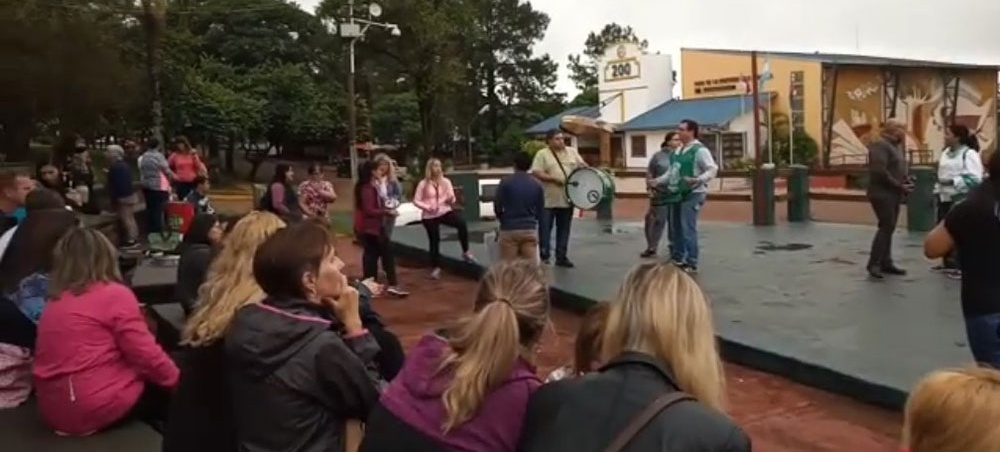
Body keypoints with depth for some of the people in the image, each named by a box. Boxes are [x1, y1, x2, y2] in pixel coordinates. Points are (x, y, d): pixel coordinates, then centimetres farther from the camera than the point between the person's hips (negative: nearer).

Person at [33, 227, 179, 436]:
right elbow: (146, 354, -12)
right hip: (97, 407, -7)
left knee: (153, 382, 22)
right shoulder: (115, 295, -10)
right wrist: (177, 379, 3)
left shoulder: (54, 303, 11)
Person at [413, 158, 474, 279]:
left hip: (445, 211, 1)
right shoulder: (423, 184, -4)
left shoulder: (446, 182, 2)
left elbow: (452, 200, 3)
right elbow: (416, 201, -2)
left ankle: (466, 252, -11)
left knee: (462, 223, -24)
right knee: (434, 240, 2)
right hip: (429, 216, -1)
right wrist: (428, 207, -18)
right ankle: (436, 267, 19)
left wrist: (451, 199, -22)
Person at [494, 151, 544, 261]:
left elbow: (497, 207, -1)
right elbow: (540, 210, 10)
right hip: (530, 230, 3)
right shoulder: (537, 185, 6)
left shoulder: (506, 182, -4)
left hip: (509, 230, -3)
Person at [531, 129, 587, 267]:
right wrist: (554, 179, -20)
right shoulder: (542, 154, -5)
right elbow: (536, 173, -13)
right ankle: (544, 257, 7)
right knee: (545, 229, -1)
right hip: (548, 200, -5)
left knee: (564, 229, 11)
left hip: (566, 199, 5)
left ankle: (561, 257, 20)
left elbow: (582, 165, 14)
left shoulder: (572, 152, 10)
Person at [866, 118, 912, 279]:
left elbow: (900, 168, 23)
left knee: (889, 228, 10)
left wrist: (907, 182, 2)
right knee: (886, 227, -12)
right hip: (883, 193, -9)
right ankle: (874, 263, -9)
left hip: (893, 193, 9)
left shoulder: (896, 145, 17)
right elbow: (880, 172, -23)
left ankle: (885, 262, 15)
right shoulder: (880, 145, -14)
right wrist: (899, 186, -17)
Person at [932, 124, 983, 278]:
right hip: (945, 197, 9)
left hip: (961, 199, -9)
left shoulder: (969, 154, -13)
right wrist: (938, 190, 15)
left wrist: (953, 181, -25)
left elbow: (974, 179, -21)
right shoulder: (946, 153, 13)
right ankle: (948, 262, 28)